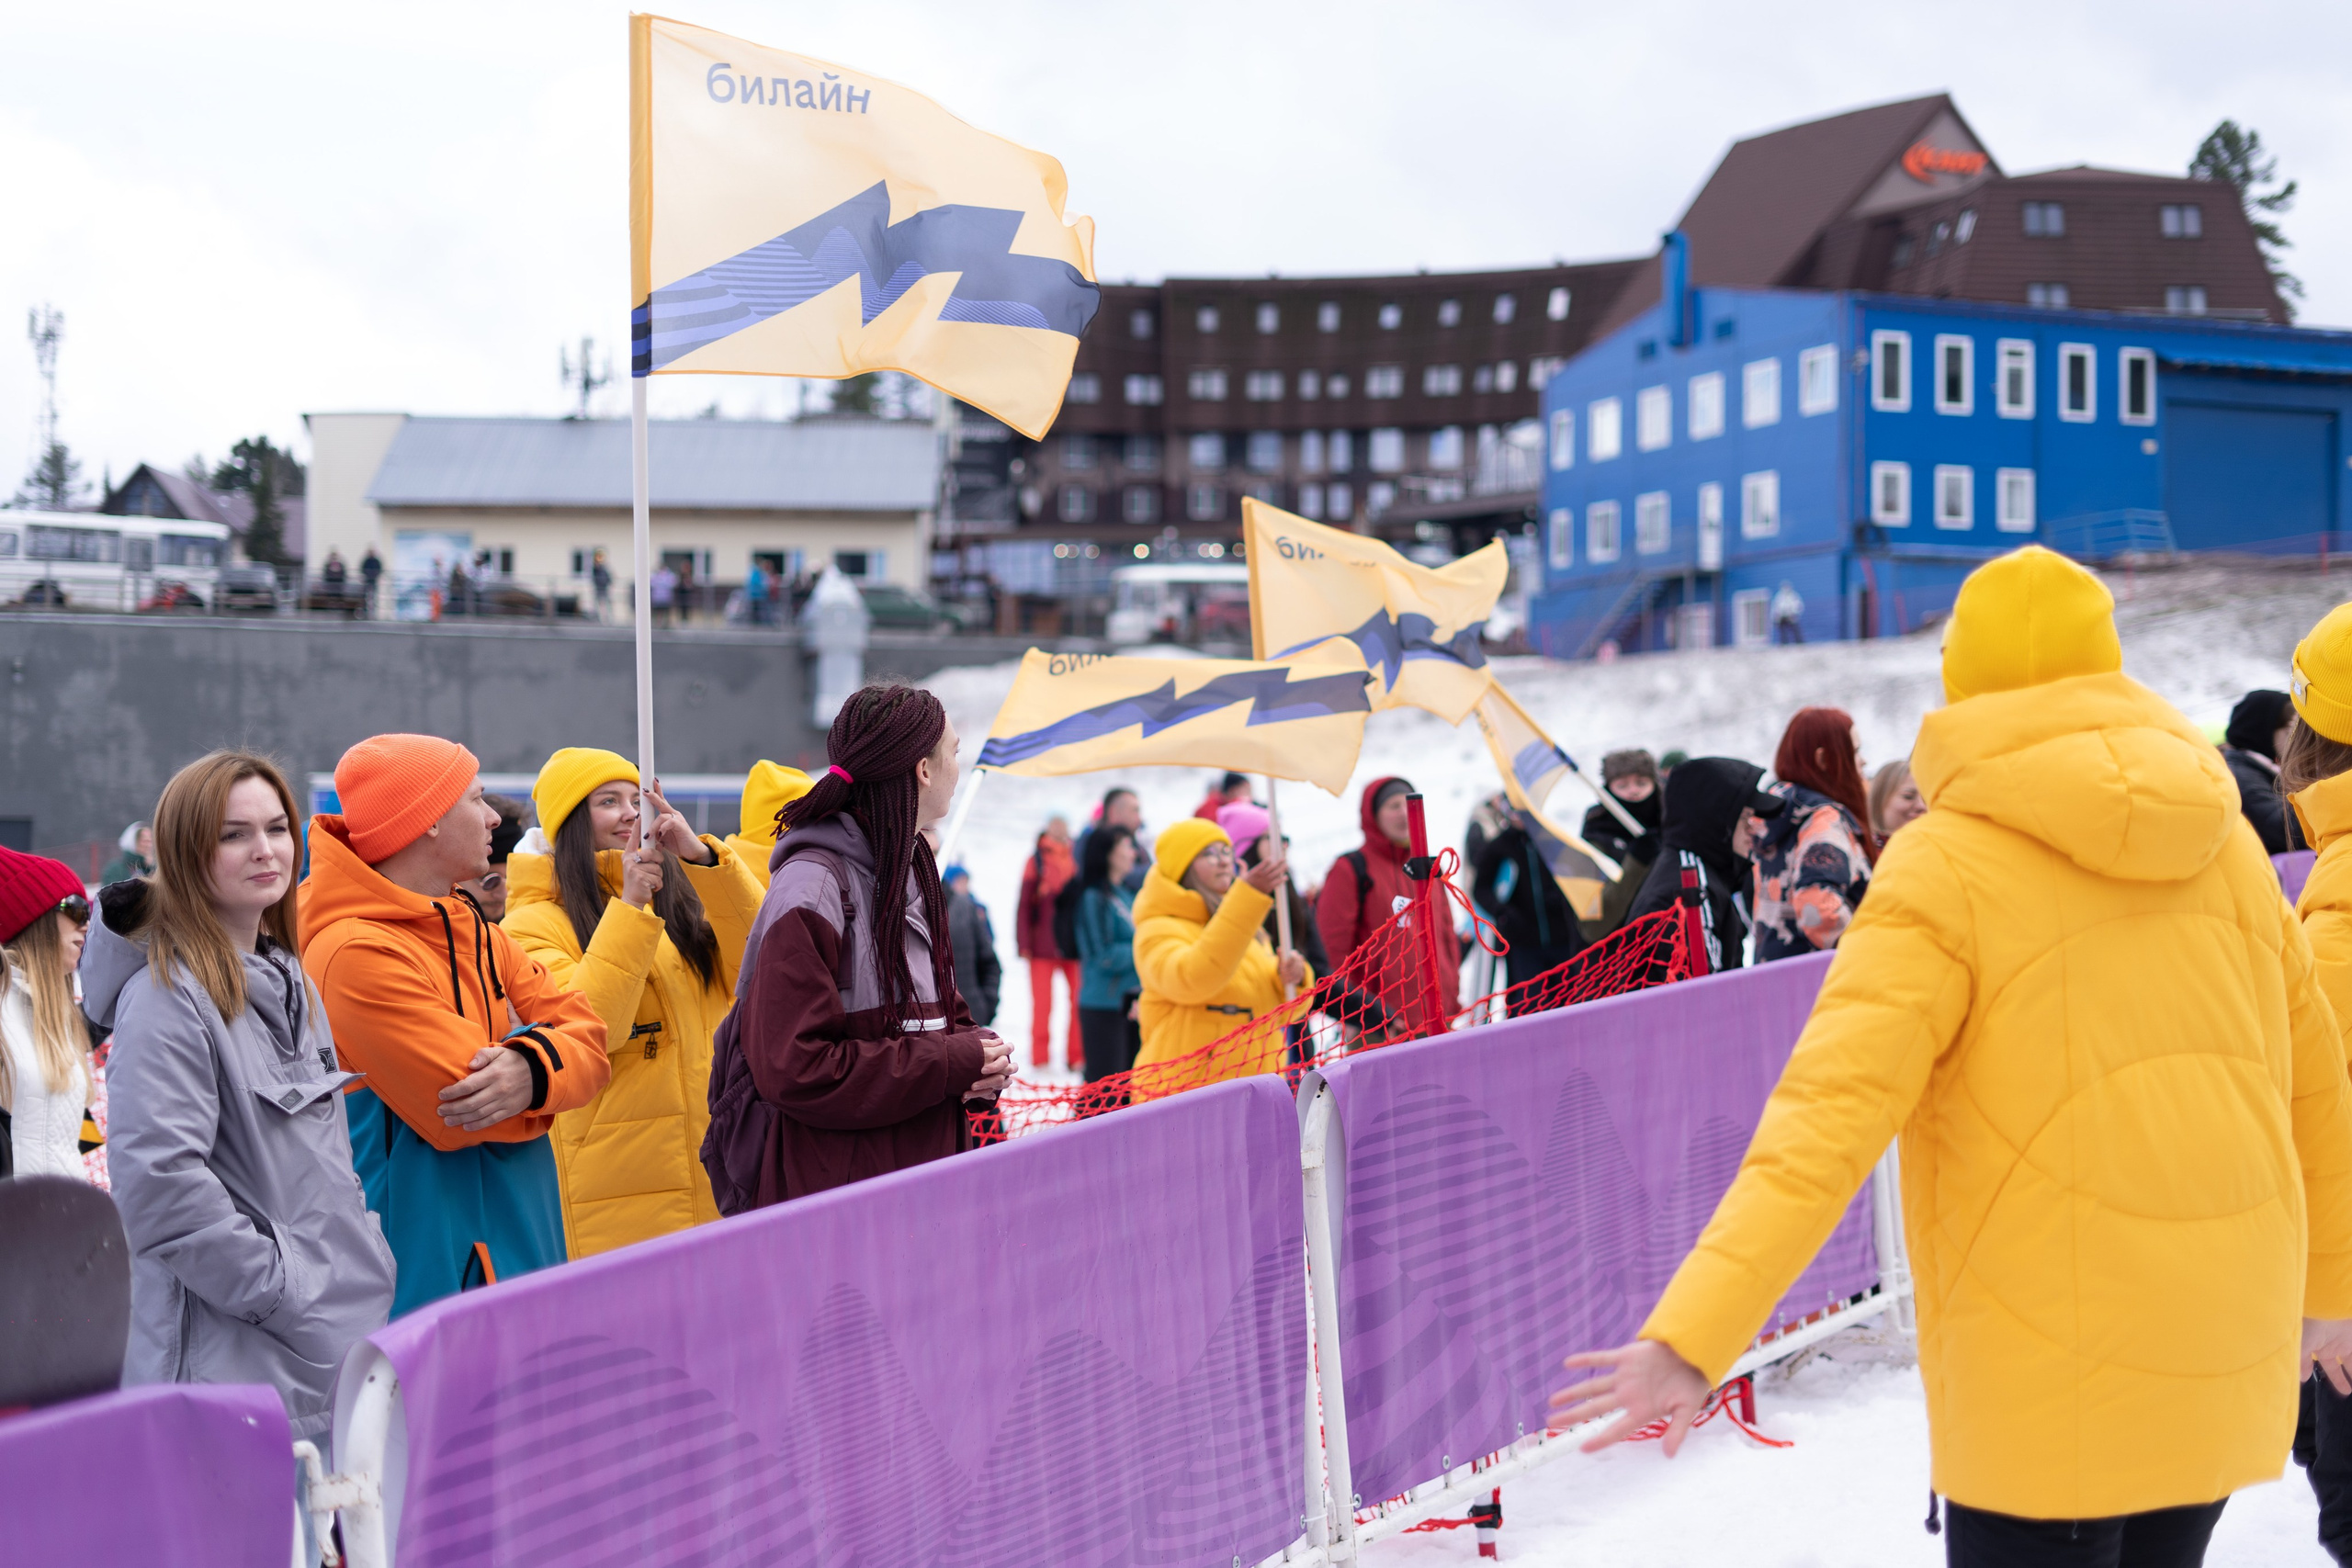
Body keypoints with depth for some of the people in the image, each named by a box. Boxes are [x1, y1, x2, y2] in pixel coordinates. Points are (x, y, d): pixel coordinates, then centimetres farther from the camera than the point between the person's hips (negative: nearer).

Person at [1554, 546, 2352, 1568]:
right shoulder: (2226, 845, 4)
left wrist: (1691, 1339, -28)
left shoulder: (1947, 867, -11)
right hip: (2226, 1359, 5)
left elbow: (1833, 1113, -23)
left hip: (2055, 1377, -5)